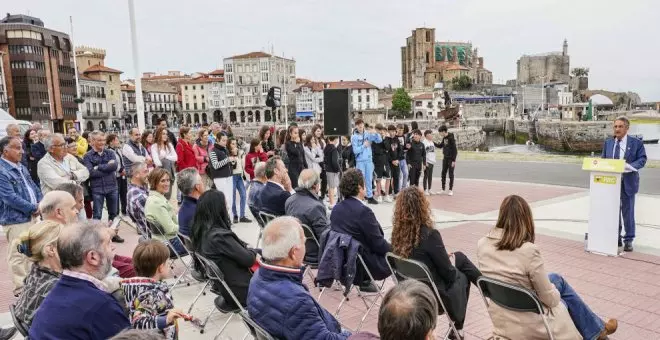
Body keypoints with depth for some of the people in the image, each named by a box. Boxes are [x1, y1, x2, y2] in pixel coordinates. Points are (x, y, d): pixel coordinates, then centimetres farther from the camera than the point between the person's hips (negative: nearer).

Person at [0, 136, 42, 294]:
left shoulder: (21, 167, 12)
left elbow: (33, 187, 15)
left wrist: (39, 204, -3)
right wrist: (33, 208, -15)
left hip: (30, 216, 9)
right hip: (15, 220, -9)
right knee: (18, 255, -1)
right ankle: (21, 287, 7)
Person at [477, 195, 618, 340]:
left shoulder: (482, 245, -9)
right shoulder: (528, 251, -26)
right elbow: (549, 298, -15)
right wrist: (556, 294, 8)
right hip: (528, 326, -5)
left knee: (556, 278, 24)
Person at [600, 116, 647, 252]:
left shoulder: (636, 143, -2)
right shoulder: (607, 143, 9)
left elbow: (642, 159, -5)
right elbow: (603, 159, 10)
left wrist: (631, 166, -23)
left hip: (628, 182, -3)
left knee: (628, 212, 4)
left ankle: (628, 240, 16)